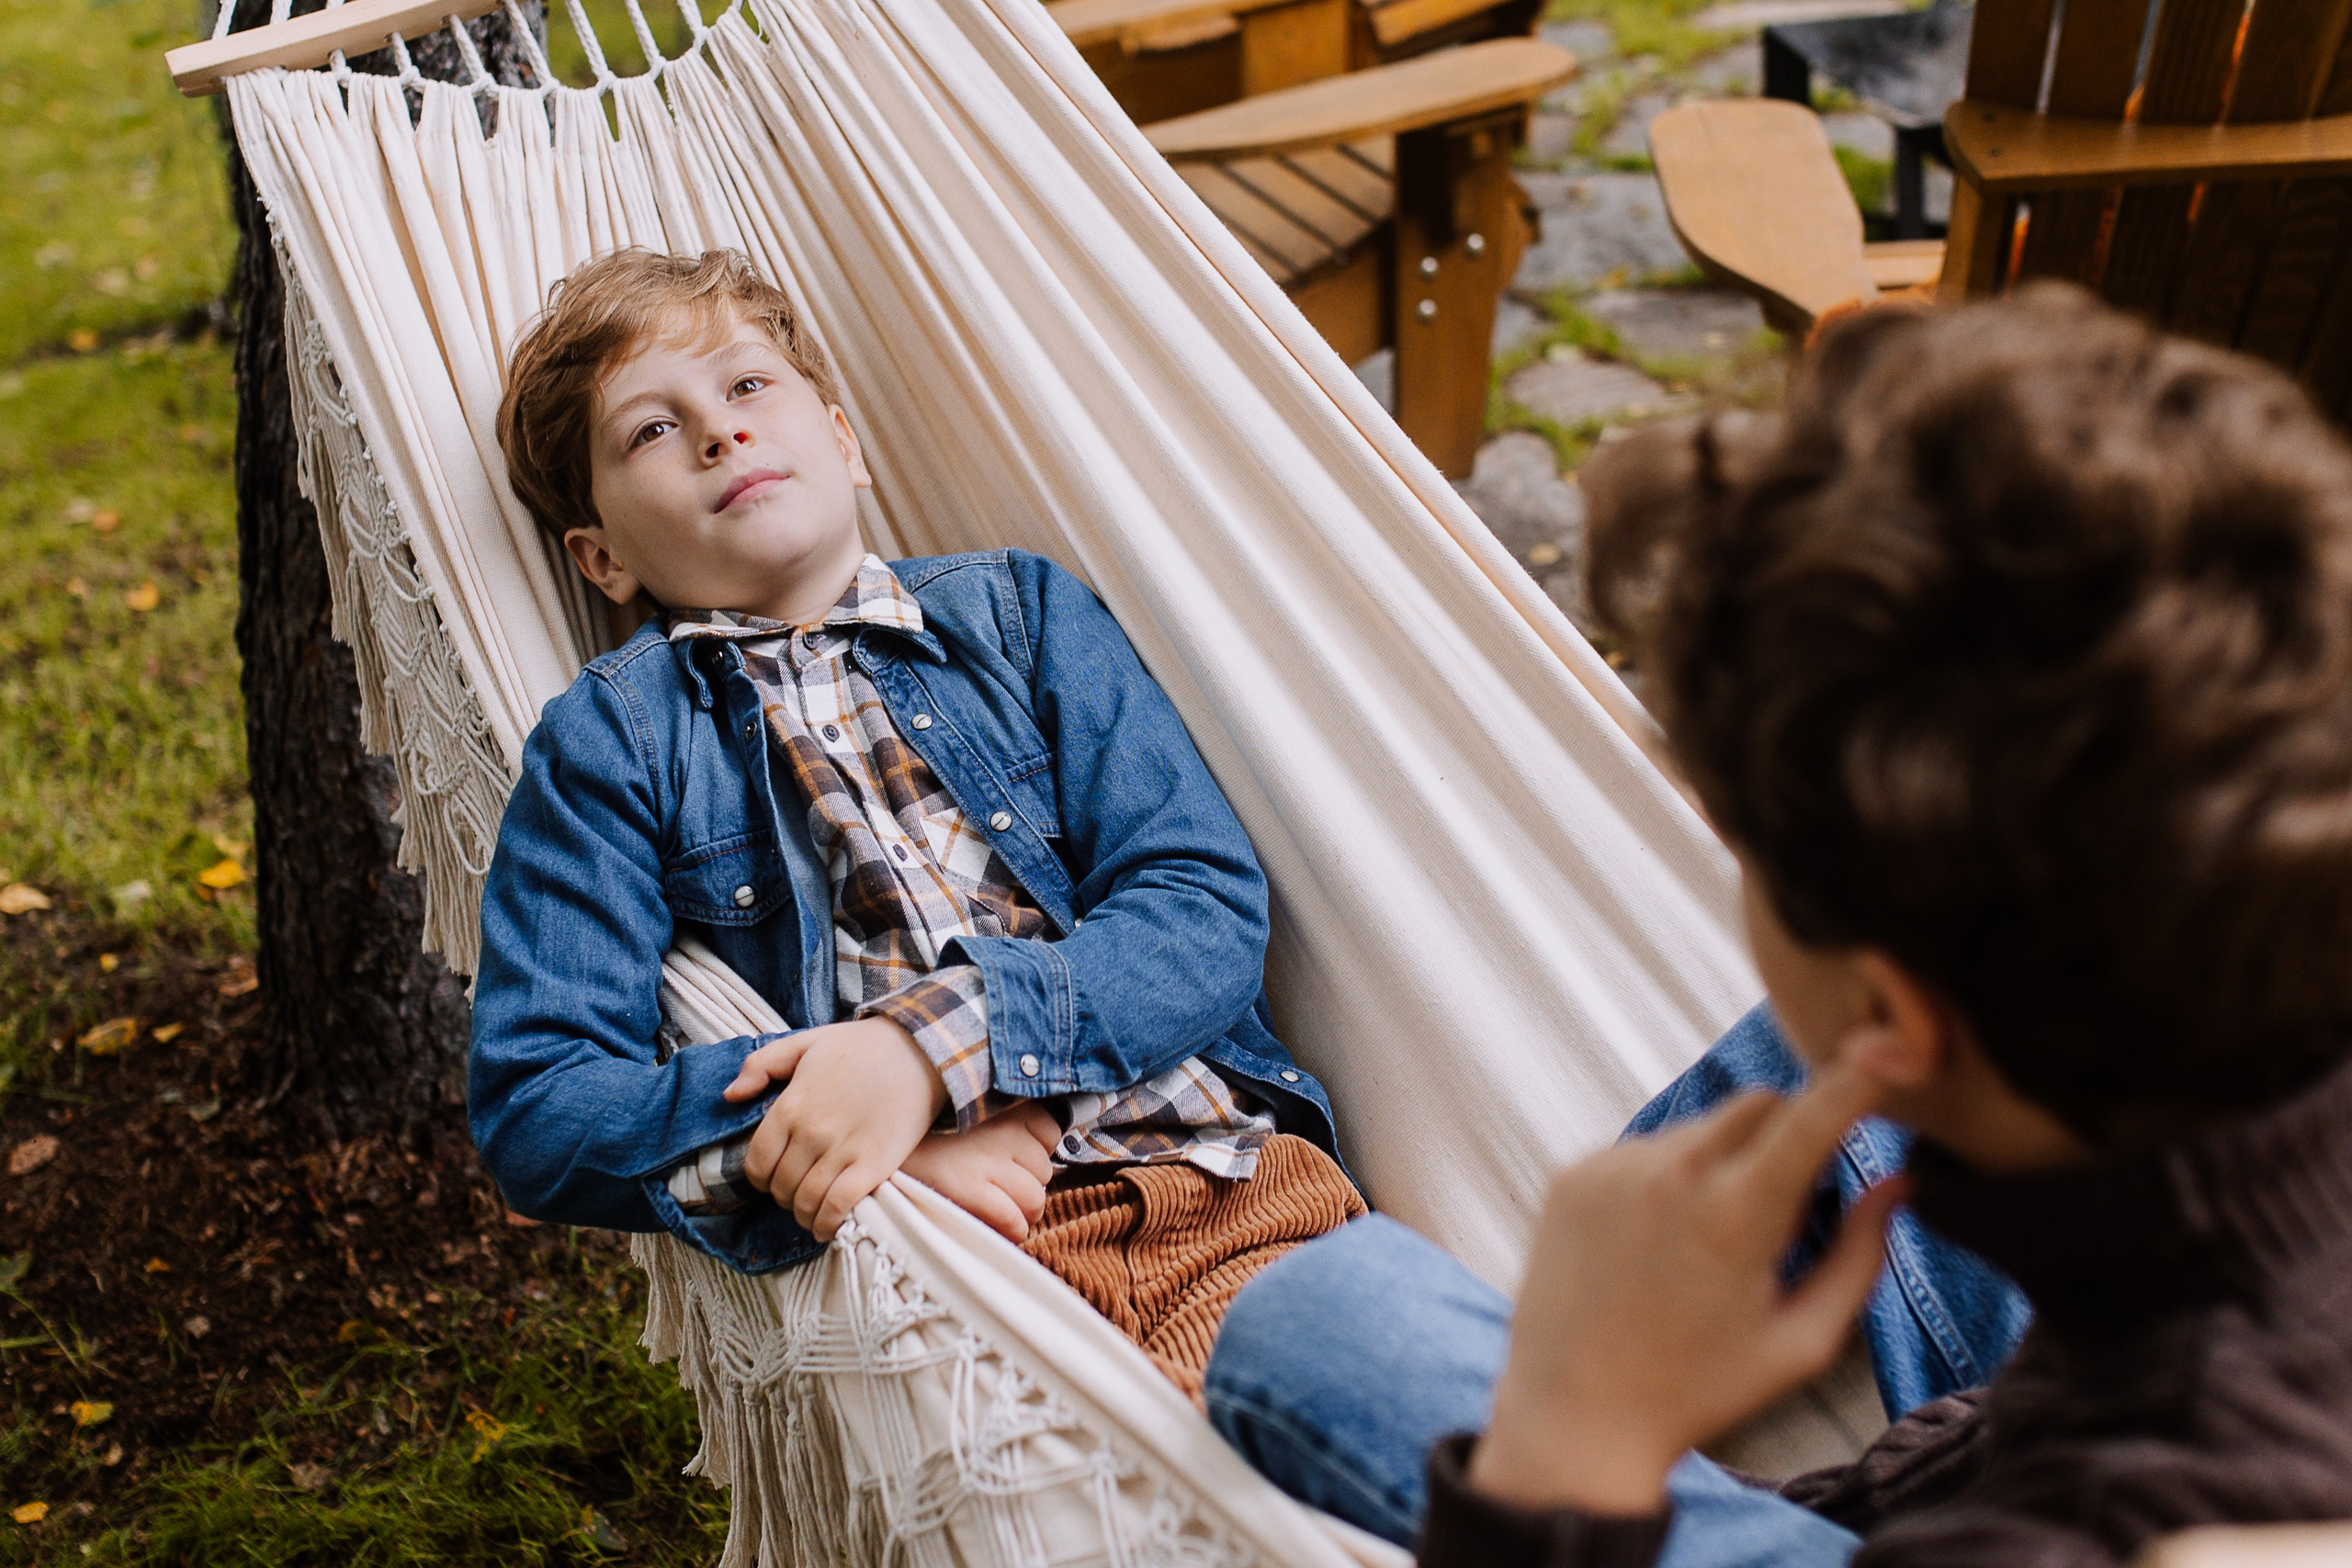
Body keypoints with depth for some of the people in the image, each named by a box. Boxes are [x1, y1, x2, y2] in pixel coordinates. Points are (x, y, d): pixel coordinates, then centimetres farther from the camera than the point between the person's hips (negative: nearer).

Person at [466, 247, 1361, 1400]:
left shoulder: (1016, 610, 16)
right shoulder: (609, 741, 12)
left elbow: (1208, 907, 4)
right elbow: (532, 1110, 4)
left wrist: (932, 1043, -12)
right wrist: (805, 1131, -13)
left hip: (1222, 1178, 3)